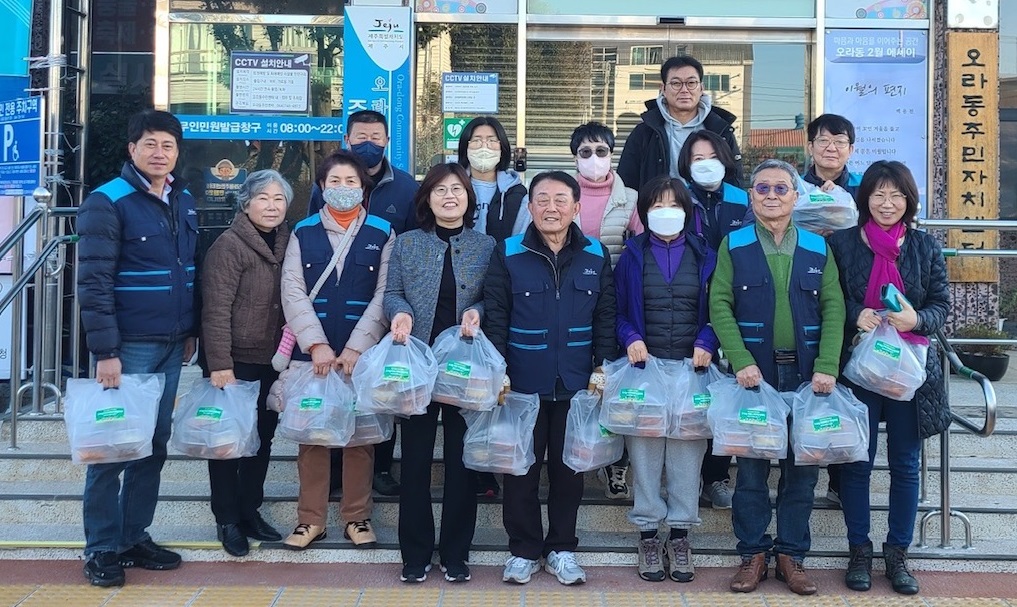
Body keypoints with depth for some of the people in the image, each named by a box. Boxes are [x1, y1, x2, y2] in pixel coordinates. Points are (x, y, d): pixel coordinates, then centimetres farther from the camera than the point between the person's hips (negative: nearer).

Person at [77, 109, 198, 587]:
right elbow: (93, 282, -14)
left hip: (171, 346, 6)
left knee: (154, 445, 11)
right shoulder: (107, 202, -10)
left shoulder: (184, 202, 10)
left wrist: (191, 330, 15)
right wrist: (104, 351, -18)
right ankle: (101, 549, 12)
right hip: (128, 346, -6)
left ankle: (135, 537, 23)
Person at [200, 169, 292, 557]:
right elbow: (216, 310, -16)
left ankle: (250, 512, 27)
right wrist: (220, 364, -20)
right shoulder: (229, 245, -12)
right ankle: (227, 521, 16)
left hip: (273, 362, 6)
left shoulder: (287, 244, 8)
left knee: (263, 438, 13)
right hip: (237, 361, -6)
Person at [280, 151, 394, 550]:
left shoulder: (383, 234, 5)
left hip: (363, 353, -1)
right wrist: (317, 345, -12)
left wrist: (356, 347, -11)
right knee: (311, 435, 5)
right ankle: (310, 519, 17)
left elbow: (384, 295, -2)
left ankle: (357, 517, 18)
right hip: (311, 352, 1)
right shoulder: (303, 233, 8)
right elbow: (293, 293, 0)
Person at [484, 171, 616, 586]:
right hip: (523, 384, -1)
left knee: (569, 467, 11)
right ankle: (524, 549, 22)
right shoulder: (508, 254, -3)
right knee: (521, 468, 7)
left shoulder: (596, 256, 3)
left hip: (577, 385, 2)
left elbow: (606, 316, 7)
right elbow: (495, 315, -3)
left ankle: (562, 548, 26)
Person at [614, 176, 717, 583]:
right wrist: (630, 338, -11)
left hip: (691, 369, 1)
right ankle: (648, 533, 12)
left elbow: (716, 312, 9)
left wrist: (705, 343, -9)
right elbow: (618, 311, 7)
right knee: (644, 449, 0)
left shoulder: (704, 256, 9)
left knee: (687, 450, 2)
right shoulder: (632, 255, 7)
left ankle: (680, 534, 13)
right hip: (644, 367, 0)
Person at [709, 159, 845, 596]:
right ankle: (753, 554, 15)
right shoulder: (733, 245, 4)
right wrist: (741, 361, -14)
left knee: (802, 466, 5)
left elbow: (833, 309, 2)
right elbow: (719, 305, -3)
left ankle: (791, 555, 17)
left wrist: (827, 367, -10)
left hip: (805, 375, 2)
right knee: (751, 465, 3)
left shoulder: (817, 248, 8)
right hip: (753, 374, -1)